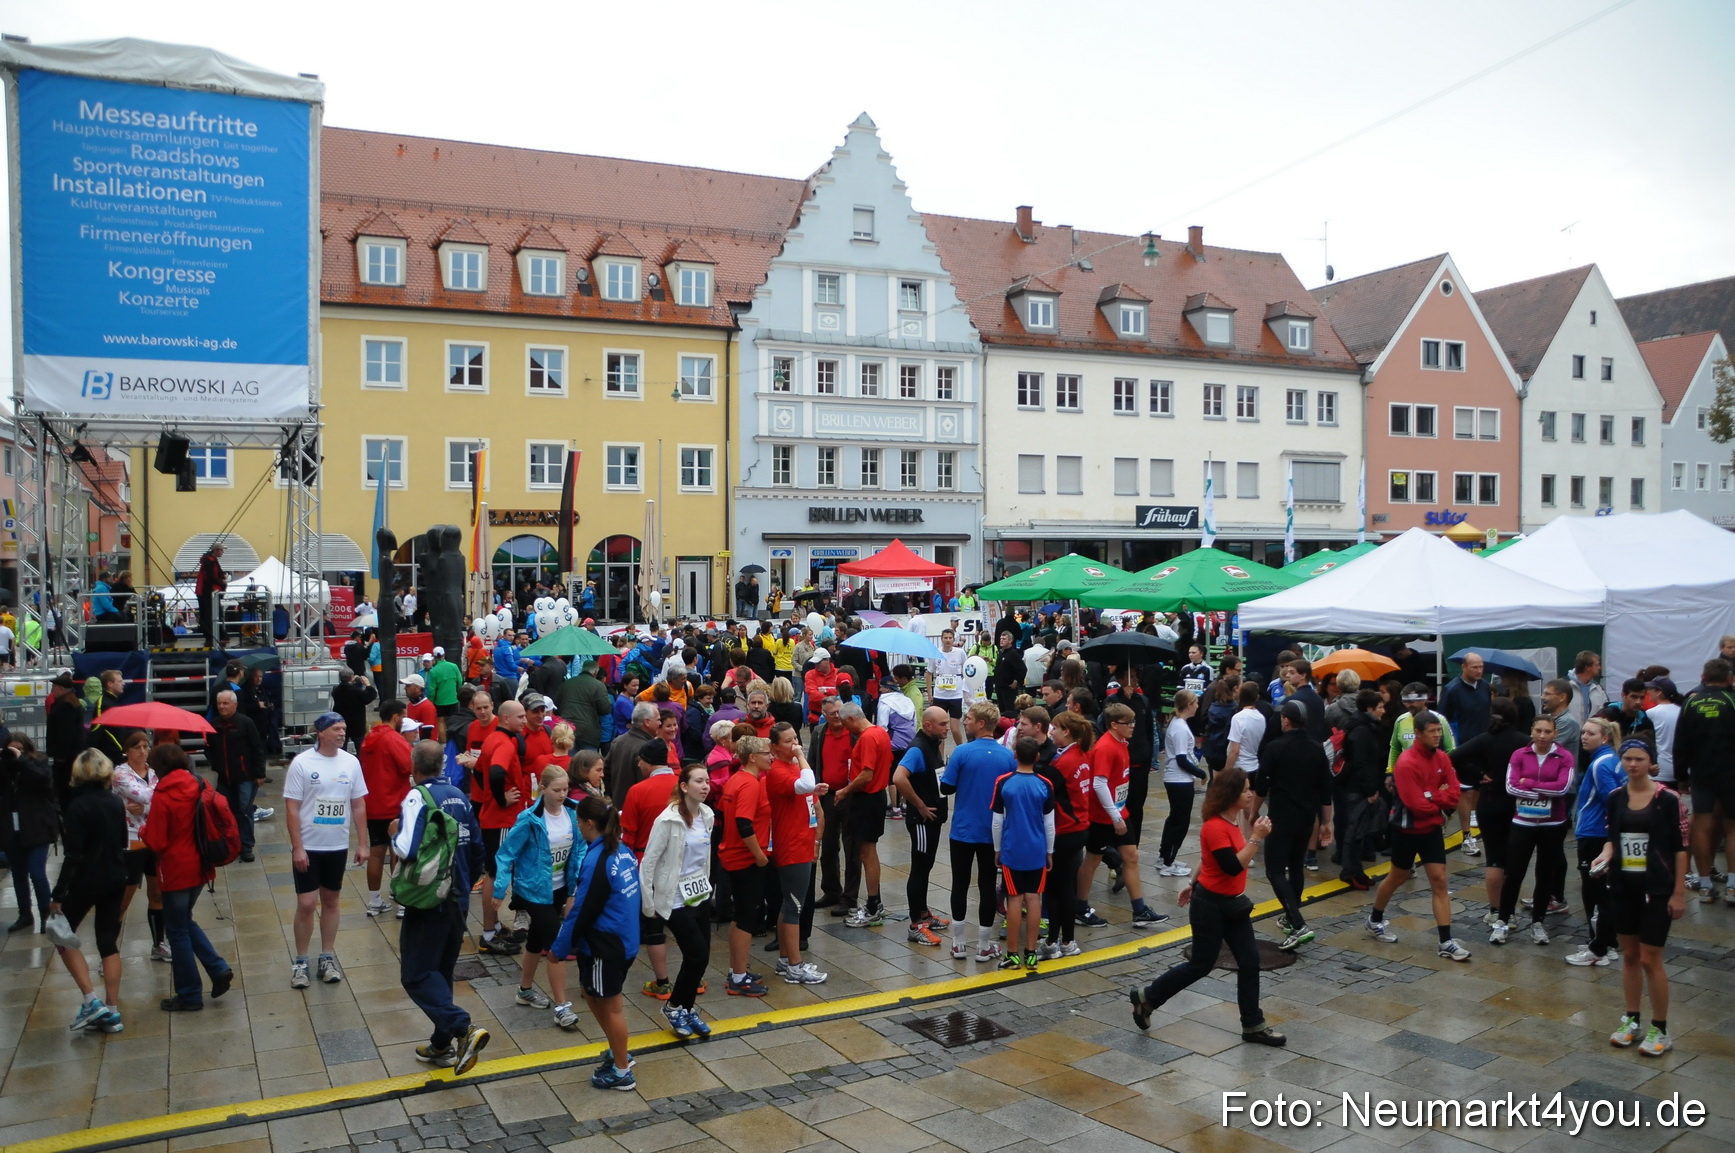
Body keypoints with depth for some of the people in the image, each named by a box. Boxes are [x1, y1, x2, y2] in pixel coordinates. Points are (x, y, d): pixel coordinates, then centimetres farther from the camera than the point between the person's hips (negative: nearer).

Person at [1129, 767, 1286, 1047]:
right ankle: (1147, 998, 17)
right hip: (1211, 905, -9)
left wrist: (1195, 884, 25)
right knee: (1201, 965, 2)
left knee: (1250, 960, 7)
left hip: (1233, 903, 9)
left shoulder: (1232, 821, 5)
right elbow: (1233, 867, -30)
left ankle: (1253, 1026, 18)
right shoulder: (1215, 827, -24)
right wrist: (1257, 838, -28)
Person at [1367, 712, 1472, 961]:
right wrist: (1440, 798, -9)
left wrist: (1431, 796, -20)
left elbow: (1453, 795, -5)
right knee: (1398, 877, 13)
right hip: (1407, 830, -5)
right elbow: (1417, 804, -26)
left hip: (1433, 829, 5)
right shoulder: (1406, 763, -23)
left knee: (1439, 880, 0)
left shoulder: (1442, 758, -2)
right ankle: (1375, 920, 36)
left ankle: (1446, 943, 2)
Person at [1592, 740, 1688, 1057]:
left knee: (1650, 959, -1)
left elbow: (1680, 848, -8)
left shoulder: (1668, 799, -11)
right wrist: (1606, 854, -9)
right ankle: (1631, 1020, 26)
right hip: (1622, 888, 5)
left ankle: (1660, 1031, 13)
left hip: (1656, 889, -4)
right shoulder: (1615, 798, 3)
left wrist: (1679, 893, -9)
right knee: (1629, 955, 13)